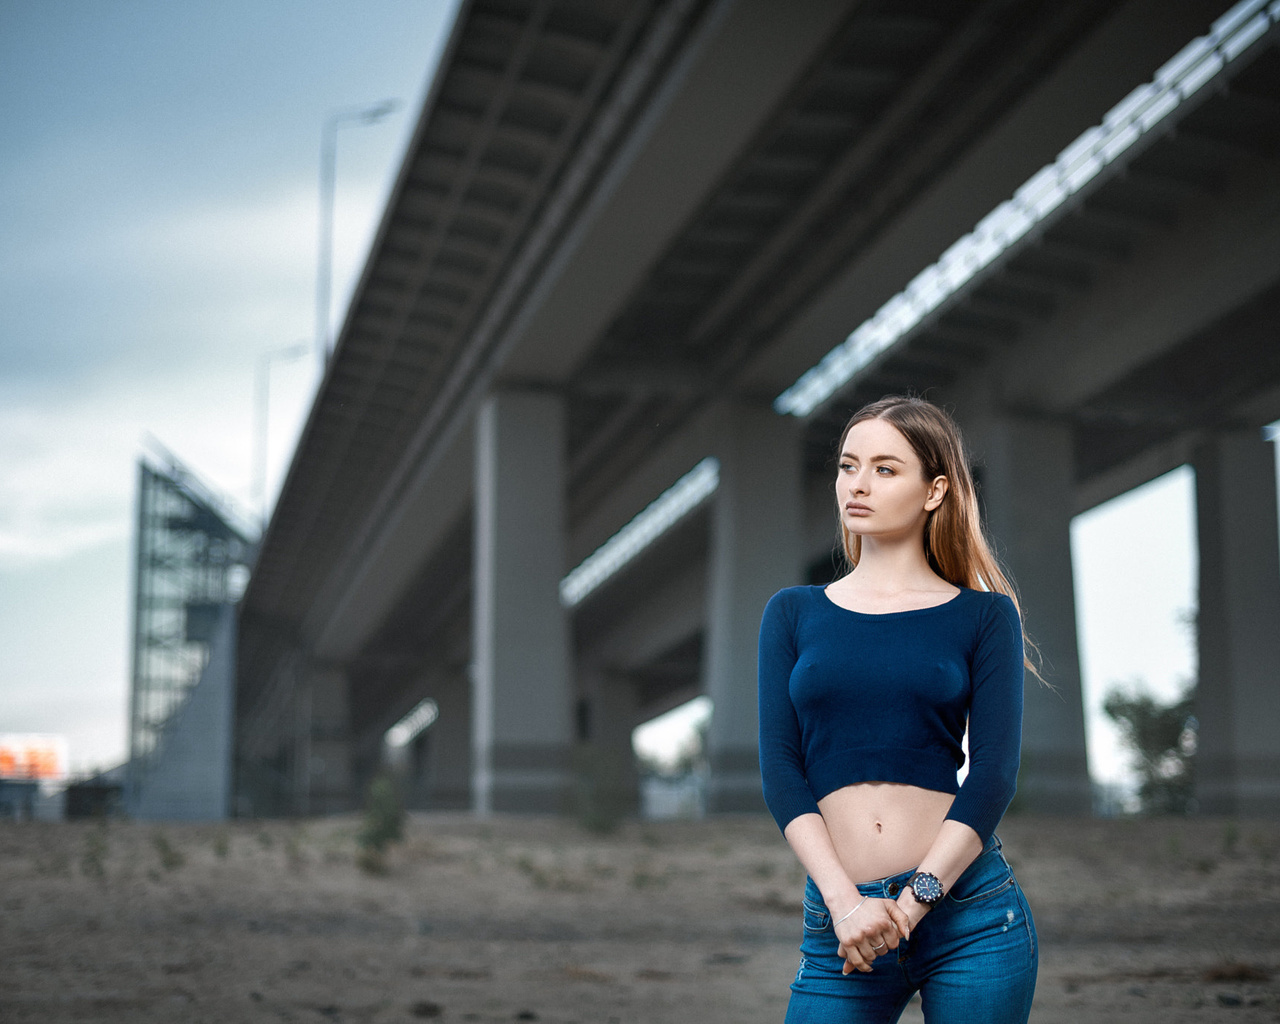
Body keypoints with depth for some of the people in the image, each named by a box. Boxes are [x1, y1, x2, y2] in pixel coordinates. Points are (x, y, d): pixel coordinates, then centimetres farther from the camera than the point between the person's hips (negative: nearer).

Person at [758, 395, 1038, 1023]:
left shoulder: (983, 615, 4)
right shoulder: (793, 614, 9)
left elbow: (994, 771, -4)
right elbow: (780, 767, 0)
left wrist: (913, 901, -13)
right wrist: (845, 900, -11)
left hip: (970, 915, -1)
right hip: (838, 921, 1)